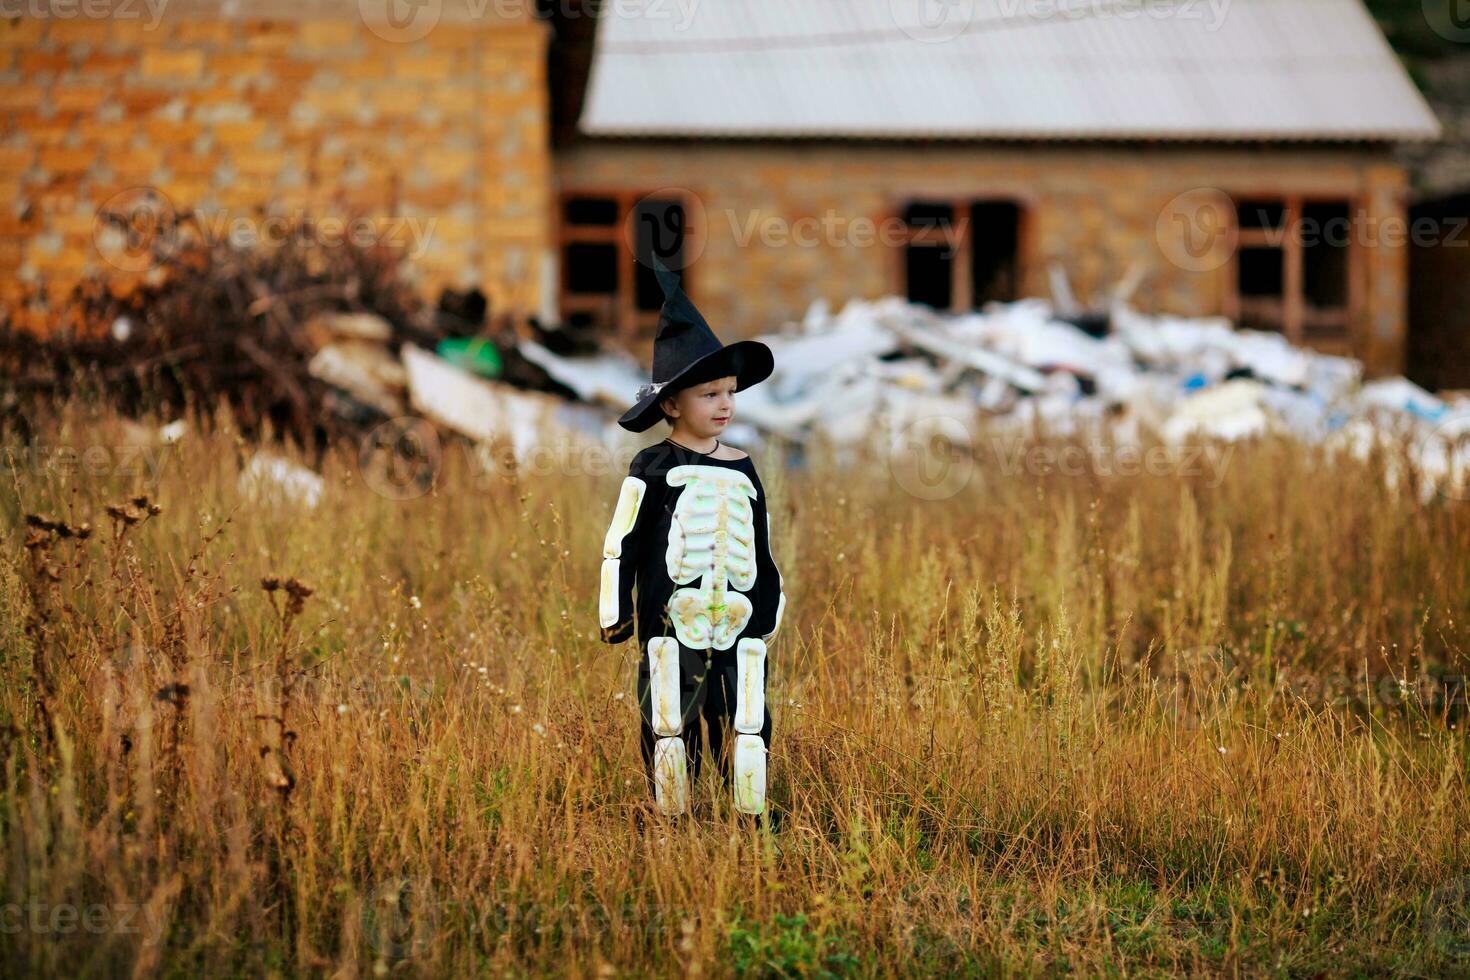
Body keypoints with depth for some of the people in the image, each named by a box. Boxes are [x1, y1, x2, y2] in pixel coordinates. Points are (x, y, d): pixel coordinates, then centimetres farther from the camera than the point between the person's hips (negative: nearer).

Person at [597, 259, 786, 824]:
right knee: (670, 727, 0)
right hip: (671, 624, -4)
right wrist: (616, 614, -3)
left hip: (737, 626, 4)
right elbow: (622, 544, 0)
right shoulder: (654, 470, -2)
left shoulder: (741, 470, 12)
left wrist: (769, 614, 20)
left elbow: (762, 551, 20)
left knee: (747, 726, 1)